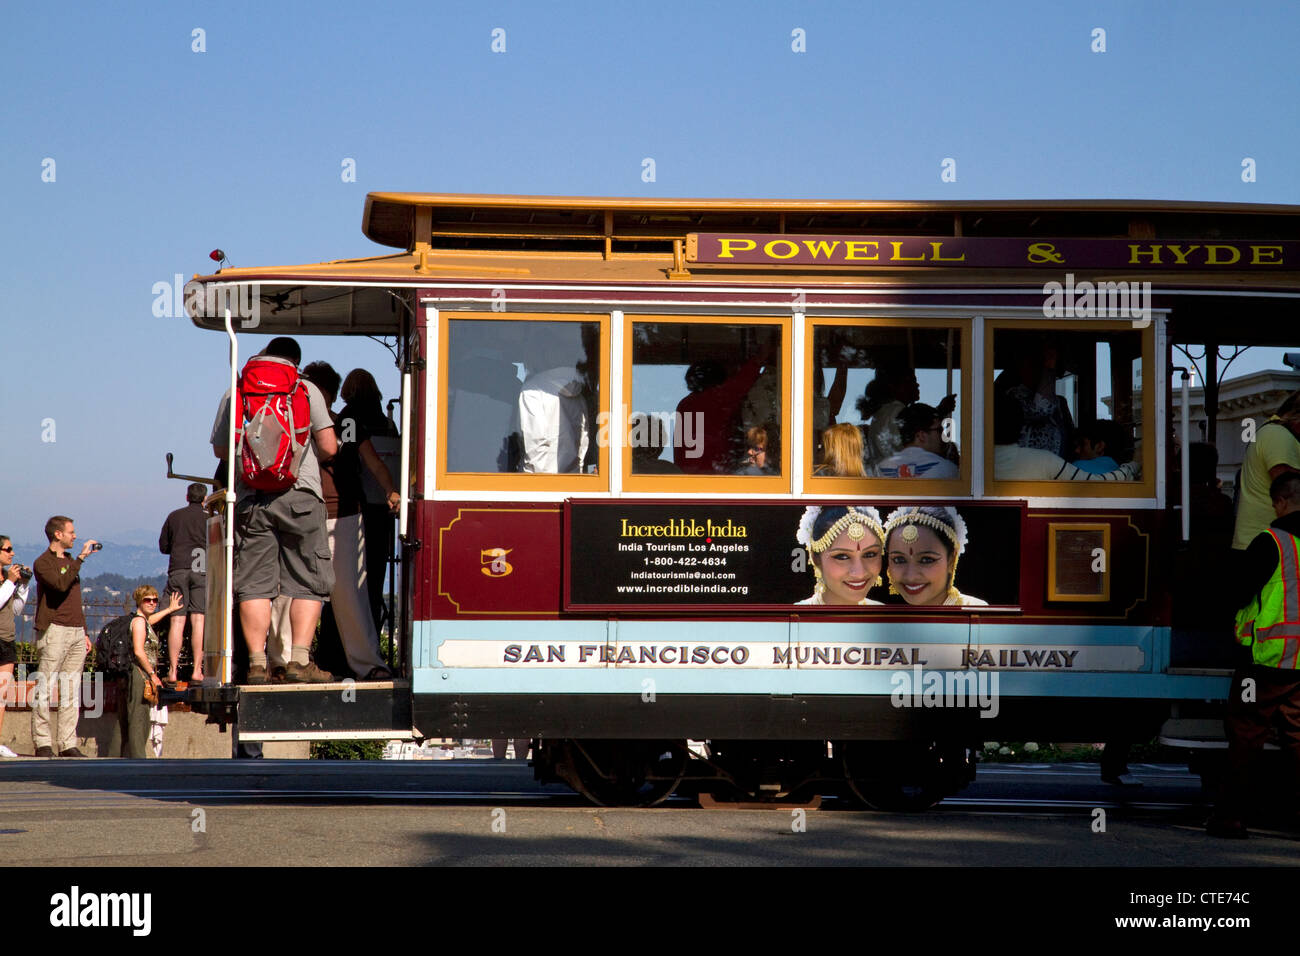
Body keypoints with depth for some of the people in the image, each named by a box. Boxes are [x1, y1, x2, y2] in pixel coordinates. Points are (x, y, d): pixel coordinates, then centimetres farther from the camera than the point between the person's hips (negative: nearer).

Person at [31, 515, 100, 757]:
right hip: (54, 630, -8)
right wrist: (81, 558, -21)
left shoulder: (69, 562, 22)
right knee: (44, 689, -6)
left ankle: (67, 743, 5)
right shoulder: (43, 562, -4)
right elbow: (61, 584, -23)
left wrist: (84, 632, 22)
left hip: (76, 632, 8)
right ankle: (42, 743, -5)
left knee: (71, 691, 4)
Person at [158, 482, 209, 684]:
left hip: (177, 569, 2)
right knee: (198, 620, -4)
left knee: (177, 621, -1)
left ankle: (172, 670, -6)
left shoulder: (174, 516, 13)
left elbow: (163, 546, 18)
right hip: (202, 569, -2)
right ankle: (197, 670, -10)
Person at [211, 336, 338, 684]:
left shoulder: (236, 392, 12)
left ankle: (257, 663, -4)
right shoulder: (306, 390, 5)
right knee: (309, 582, 3)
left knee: (254, 584, 3)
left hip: (250, 496, 2)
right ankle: (300, 660, -7)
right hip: (299, 493, -2)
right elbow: (328, 447, 1)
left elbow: (220, 448, 18)